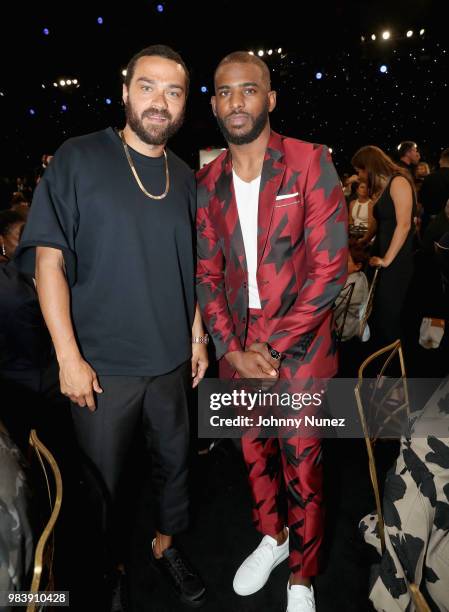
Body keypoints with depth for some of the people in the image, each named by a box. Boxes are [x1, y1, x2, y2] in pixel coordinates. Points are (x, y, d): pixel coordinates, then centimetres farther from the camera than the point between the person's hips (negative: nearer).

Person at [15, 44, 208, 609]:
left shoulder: (185, 178, 7)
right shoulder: (78, 159, -7)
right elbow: (48, 259, -11)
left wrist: (197, 337, 8)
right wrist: (69, 356, -15)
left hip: (170, 360, 4)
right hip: (102, 365, -4)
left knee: (173, 461, 19)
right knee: (101, 482, 14)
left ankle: (165, 545, 46)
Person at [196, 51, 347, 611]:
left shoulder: (311, 163, -8)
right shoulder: (207, 182, 4)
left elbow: (329, 268, -13)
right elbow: (207, 273, 4)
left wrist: (272, 347, -14)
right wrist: (231, 349, -8)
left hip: (298, 345, -4)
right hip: (237, 346, 4)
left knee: (301, 466, 9)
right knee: (254, 453, 20)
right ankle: (272, 538, 47)